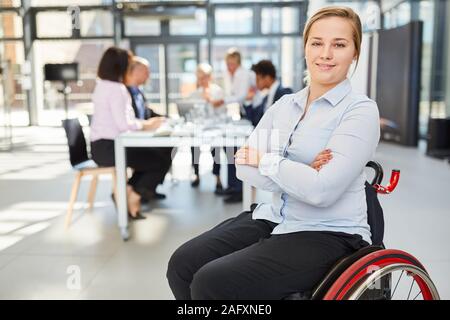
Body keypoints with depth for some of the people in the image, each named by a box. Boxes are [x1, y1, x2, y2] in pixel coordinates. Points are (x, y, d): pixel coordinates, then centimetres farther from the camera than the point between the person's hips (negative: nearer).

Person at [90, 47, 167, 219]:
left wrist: (144, 122, 5)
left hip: (101, 145, 10)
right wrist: (145, 125, -5)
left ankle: (127, 192, 15)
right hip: (107, 147, -10)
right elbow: (123, 124, -23)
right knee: (157, 161, -1)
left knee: (150, 156, 16)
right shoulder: (116, 89, -18)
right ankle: (133, 196, 10)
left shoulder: (102, 85, 13)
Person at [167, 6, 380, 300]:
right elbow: (244, 165, -1)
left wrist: (266, 160, -11)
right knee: (183, 264, -9)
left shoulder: (361, 110, -10)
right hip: (272, 218, 6)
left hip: (327, 234, -6)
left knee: (213, 283, -21)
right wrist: (298, 175, -16)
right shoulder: (284, 105, 9)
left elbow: (322, 190, -23)